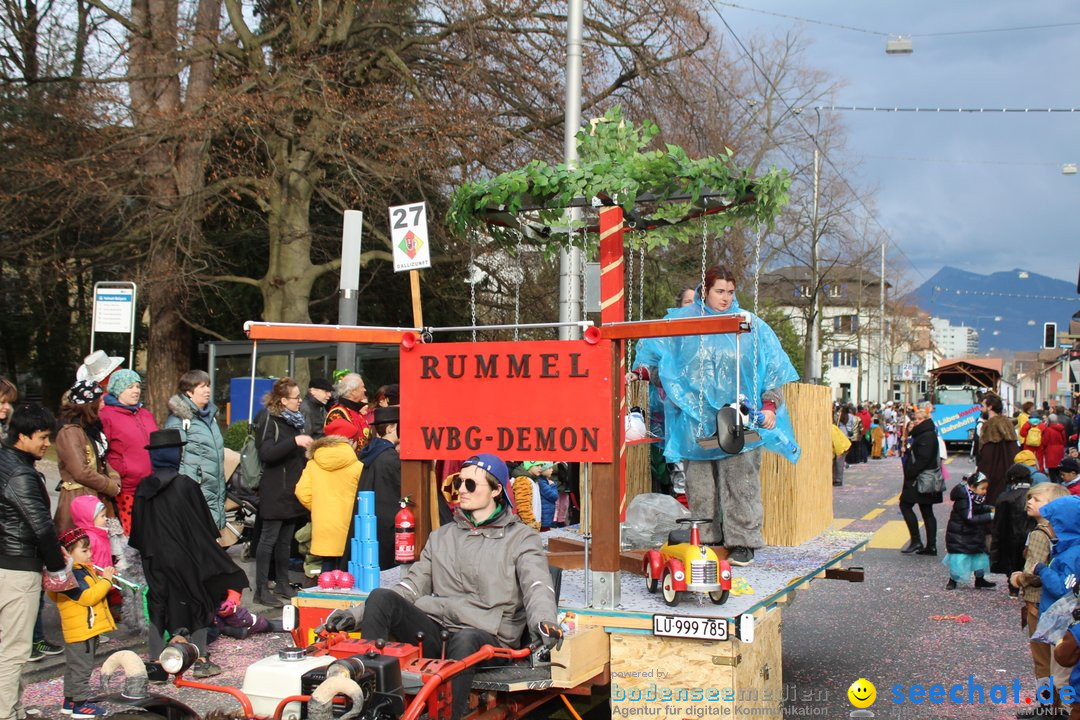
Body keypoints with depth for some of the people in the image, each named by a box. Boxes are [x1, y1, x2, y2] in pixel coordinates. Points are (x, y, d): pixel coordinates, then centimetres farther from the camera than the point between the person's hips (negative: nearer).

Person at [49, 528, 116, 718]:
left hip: (89, 629, 11)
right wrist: (105, 581, -20)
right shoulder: (70, 574, -20)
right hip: (80, 630, -11)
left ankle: (70, 701, 29)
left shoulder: (83, 570, 14)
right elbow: (88, 597, -26)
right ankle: (81, 704, 3)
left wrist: (105, 579, 6)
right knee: (81, 667, -3)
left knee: (74, 667, 19)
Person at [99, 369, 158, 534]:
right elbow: (103, 454, -7)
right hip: (127, 490, -6)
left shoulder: (145, 414, 20)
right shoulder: (106, 416, -2)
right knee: (130, 533, -8)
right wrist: (121, 472, -11)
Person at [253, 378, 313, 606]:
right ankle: (261, 589, -1)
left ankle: (282, 583, 22)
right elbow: (266, 453, -22)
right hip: (275, 491, -8)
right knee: (269, 538, -5)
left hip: (292, 489, 8)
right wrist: (295, 441, -28)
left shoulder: (294, 420, 16)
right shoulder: (268, 419, -9)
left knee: (286, 538, 13)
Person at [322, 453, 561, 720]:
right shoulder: (441, 537, 23)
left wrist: (544, 622, -31)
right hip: (433, 632, 5)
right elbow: (412, 586, 17)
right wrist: (357, 615, 4)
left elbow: (537, 587, -8)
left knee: (465, 640, -39)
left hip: (486, 638, -4)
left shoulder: (522, 538, 8)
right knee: (381, 597, -19)